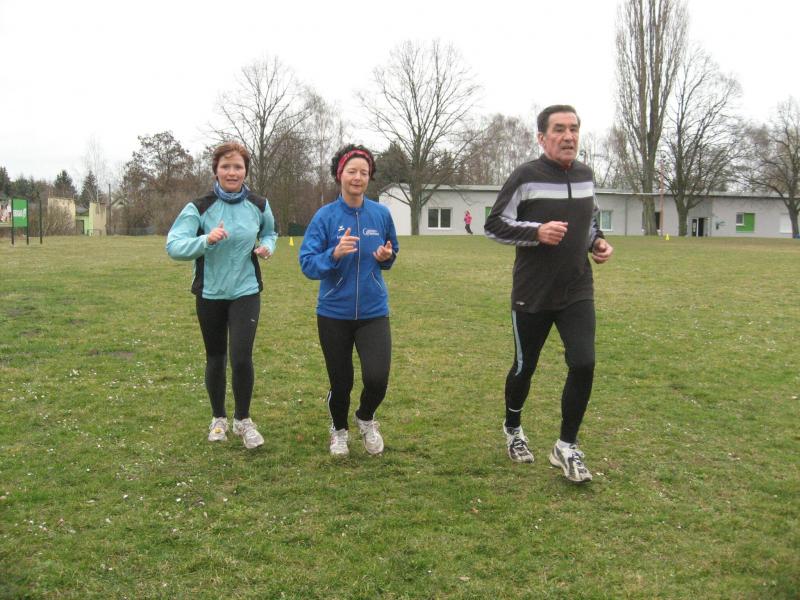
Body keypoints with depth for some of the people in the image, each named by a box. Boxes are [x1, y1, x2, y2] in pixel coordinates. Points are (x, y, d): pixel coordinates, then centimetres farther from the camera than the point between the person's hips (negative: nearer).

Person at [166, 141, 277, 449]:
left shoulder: (259, 205, -1)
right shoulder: (199, 207, -9)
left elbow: (270, 233, 19)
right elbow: (173, 245, -19)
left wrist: (267, 247, -3)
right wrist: (206, 240, -35)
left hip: (246, 291, 0)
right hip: (210, 293, 0)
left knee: (241, 357, -12)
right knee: (216, 359, 12)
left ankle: (243, 420, 11)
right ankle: (218, 419, 33)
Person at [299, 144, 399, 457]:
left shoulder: (381, 214, 0)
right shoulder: (325, 216, -8)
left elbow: (391, 254, 15)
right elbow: (307, 263, -12)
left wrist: (386, 256, -8)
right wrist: (334, 254, -30)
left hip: (373, 312, 1)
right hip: (334, 313, -1)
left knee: (377, 378, -12)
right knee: (340, 382, 10)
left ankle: (365, 418, 23)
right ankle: (339, 430, 41)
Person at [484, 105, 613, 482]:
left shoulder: (585, 175, 7)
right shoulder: (526, 177, -11)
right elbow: (493, 225, -10)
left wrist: (597, 241, 3)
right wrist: (537, 232, -24)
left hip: (578, 293, 4)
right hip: (532, 296, -4)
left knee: (584, 365, -10)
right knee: (524, 368, 10)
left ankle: (566, 447, 8)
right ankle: (513, 429, 40)